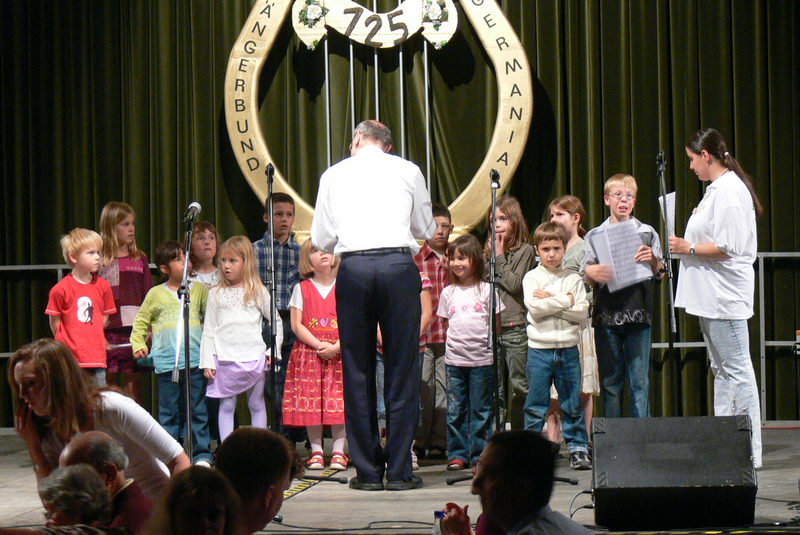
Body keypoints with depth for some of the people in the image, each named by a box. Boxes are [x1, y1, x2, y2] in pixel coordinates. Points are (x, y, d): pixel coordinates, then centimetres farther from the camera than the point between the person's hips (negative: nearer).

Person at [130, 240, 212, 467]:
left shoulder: (199, 290, 9)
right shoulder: (156, 294, 6)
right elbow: (141, 322, 14)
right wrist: (138, 344, 2)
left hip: (195, 361, 0)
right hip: (167, 361, 0)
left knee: (198, 409, 3)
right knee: (169, 412, 4)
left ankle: (202, 454, 9)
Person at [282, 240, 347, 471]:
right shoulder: (301, 289, 6)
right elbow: (296, 325, -1)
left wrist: (336, 347, -15)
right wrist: (319, 345, -13)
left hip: (339, 353, 0)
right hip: (309, 353, 0)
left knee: (339, 402, -5)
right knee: (311, 402, -2)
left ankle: (339, 451, 2)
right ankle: (316, 451, 8)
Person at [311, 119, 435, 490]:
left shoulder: (334, 175, 12)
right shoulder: (407, 171, 10)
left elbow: (321, 239, 11)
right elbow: (426, 229, 17)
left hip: (352, 268, 1)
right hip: (399, 266, -1)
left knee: (357, 370, 6)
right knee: (402, 369, 3)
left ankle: (368, 471, 7)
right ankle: (399, 471, 2)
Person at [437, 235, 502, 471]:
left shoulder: (486, 290, 3)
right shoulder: (448, 292, 10)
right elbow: (447, 323, 14)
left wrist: (489, 341, -6)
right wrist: (456, 340, 1)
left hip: (482, 358, -2)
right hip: (454, 358, 2)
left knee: (480, 409, 2)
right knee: (455, 409, 4)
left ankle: (479, 454, 8)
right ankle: (457, 454, 10)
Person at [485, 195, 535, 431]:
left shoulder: (524, 250, -2)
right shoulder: (489, 251, 14)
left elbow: (514, 284, -11)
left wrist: (500, 256, -7)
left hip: (515, 327, -6)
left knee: (519, 386, -2)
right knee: (495, 388, 8)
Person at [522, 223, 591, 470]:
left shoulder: (573, 278, 7)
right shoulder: (532, 278, 3)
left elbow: (582, 313, -4)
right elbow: (534, 308, -12)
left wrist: (550, 301, -10)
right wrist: (566, 301, -8)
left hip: (568, 347, 1)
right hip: (539, 348, -1)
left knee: (572, 403, 5)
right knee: (536, 405, 2)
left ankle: (578, 448, 12)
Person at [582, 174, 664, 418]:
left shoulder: (647, 233, 8)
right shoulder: (594, 236, 10)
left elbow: (660, 273, 2)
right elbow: (585, 276, 3)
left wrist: (652, 260, -20)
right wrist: (593, 273, -20)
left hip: (638, 315, -1)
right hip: (606, 314, 1)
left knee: (640, 380, 0)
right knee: (609, 380, 5)